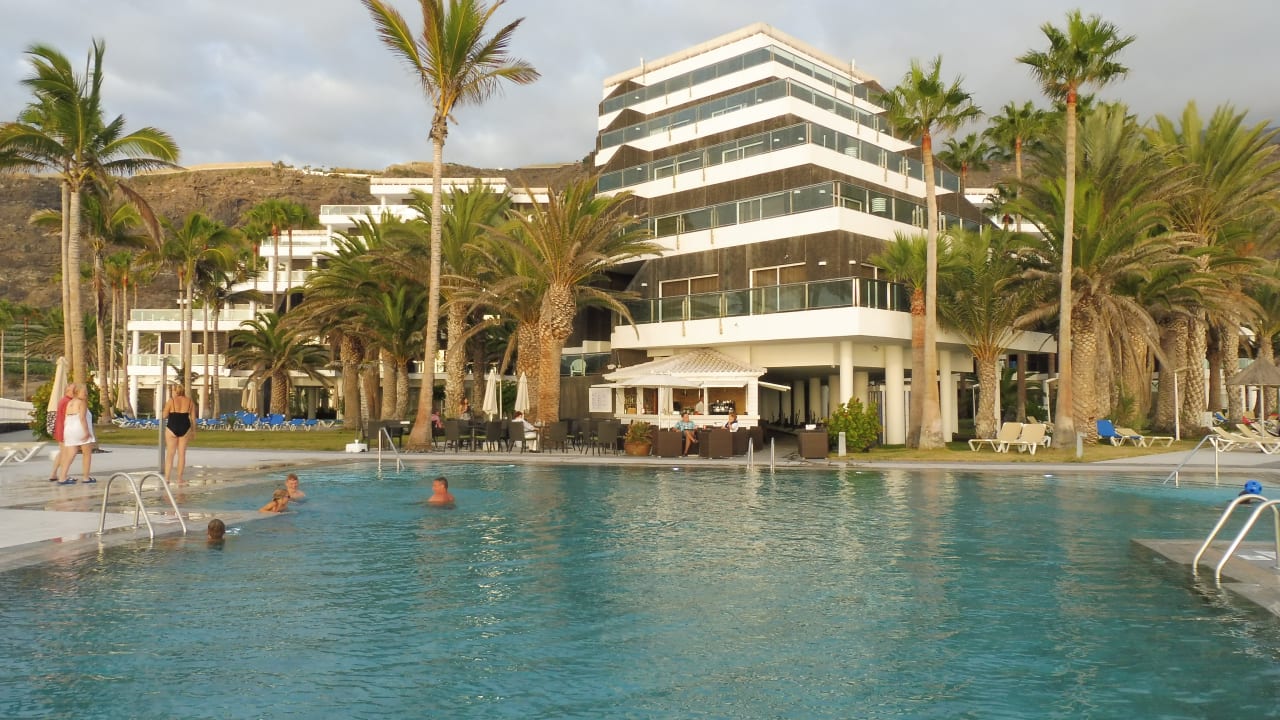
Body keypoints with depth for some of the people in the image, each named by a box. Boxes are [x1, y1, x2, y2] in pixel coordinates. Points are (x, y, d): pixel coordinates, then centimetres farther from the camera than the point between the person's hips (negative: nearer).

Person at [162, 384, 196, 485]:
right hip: (185, 428, 2)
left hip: (172, 428, -2)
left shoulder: (171, 401, -6)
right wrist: (193, 431, 12)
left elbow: (164, 416, -3)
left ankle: (167, 477, 4)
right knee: (182, 453, 8)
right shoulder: (189, 401, 3)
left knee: (170, 454, 5)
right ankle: (179, 478, 9)